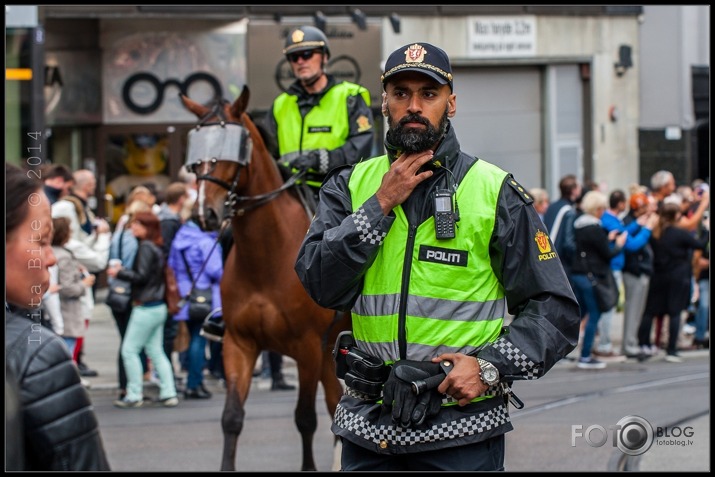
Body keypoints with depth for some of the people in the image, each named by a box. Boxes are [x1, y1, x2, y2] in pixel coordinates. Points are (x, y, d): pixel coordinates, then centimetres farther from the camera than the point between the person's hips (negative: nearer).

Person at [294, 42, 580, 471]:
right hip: (367, 424, 2)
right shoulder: (351, 186, 7)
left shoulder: (496, 192, -1)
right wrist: (381, 205, -12)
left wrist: (491, 366, -16)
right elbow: (322, 285, -7)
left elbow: (556, 311, -2)